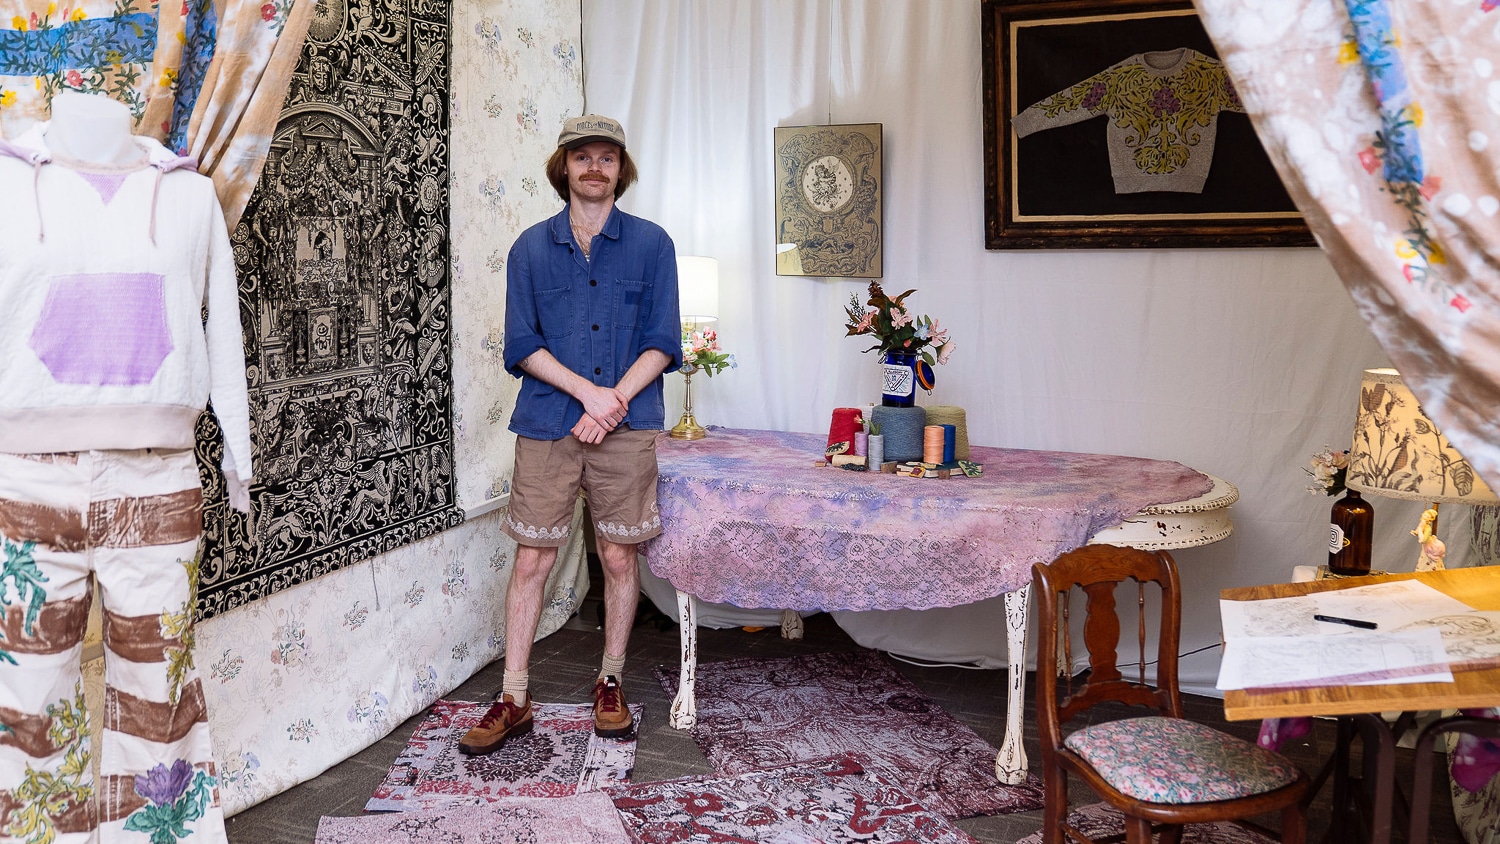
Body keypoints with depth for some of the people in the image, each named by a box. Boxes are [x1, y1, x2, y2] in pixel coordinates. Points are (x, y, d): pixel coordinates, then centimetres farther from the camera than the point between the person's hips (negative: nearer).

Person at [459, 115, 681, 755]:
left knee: (619, 557, 6)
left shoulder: (651, 244, 4)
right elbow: (521, 345, 1)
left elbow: (662, 342, 1)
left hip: (626, 424, 0)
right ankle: (514, 700, 13)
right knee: (532, 559, 3)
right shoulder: (530, 248, 6)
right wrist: (587, 391, -13)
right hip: (547, 425, 1)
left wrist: (615, 401, -13)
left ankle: (610, 685, 24)